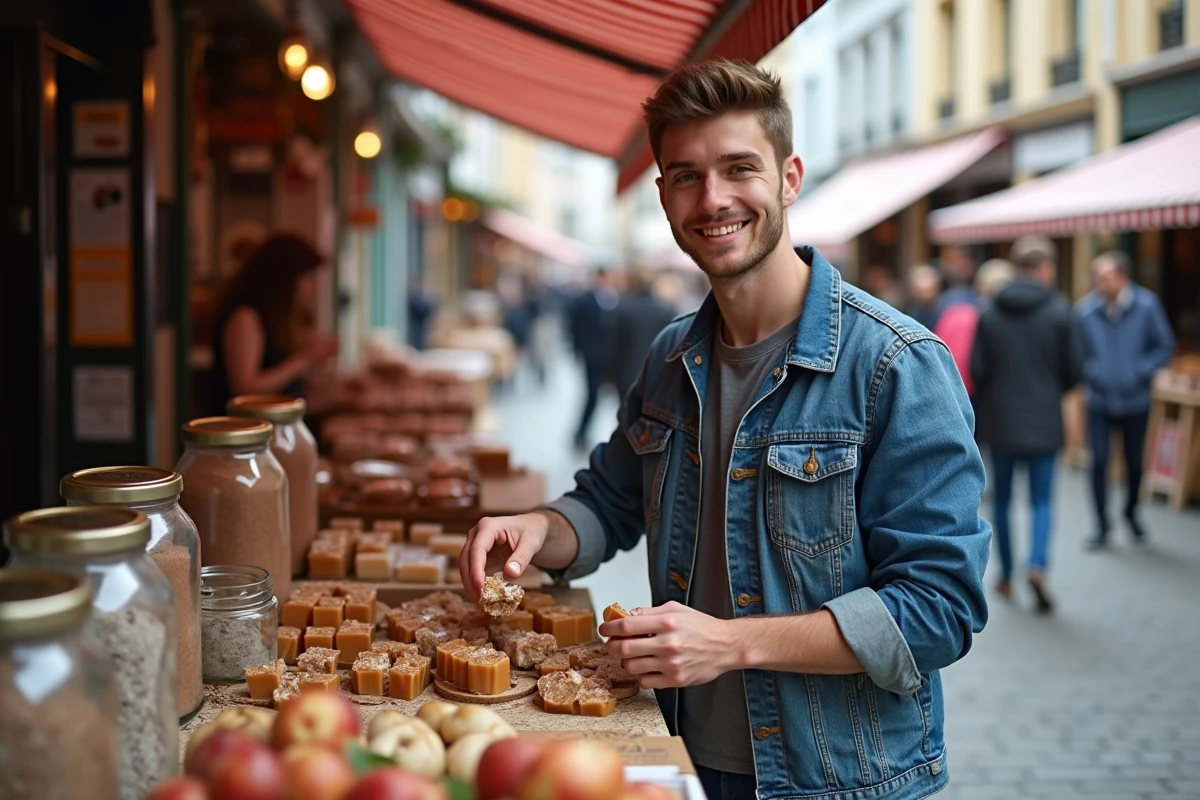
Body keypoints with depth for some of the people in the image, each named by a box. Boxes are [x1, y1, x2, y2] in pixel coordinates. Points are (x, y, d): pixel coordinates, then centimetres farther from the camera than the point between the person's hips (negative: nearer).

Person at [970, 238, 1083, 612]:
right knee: (1042, 500, 6)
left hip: (1000, 421, 1)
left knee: (1001, 498, 14)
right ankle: (1037, 565, -16)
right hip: (1044, 421, -1)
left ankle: (1006, 576, 20)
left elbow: (977, 370, -4)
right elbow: (1075, 369, -4)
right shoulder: (1059, 311, -7)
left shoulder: (990, 314, -4)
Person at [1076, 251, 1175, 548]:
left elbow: (1165, 346, -2)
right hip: (1099, 399, 0)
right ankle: (1102, 525, 8)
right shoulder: (1086, 309, -11)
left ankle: (1131, 513, 38)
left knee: (1135, 462, 12)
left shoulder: (1146, 305, -11)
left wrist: (1141, 372, -12)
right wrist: (1091, 374, -11)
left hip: (1135, 399, 1)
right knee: (1099, 461, -6)